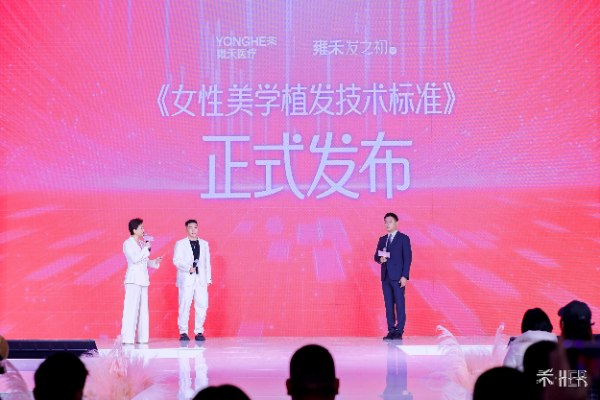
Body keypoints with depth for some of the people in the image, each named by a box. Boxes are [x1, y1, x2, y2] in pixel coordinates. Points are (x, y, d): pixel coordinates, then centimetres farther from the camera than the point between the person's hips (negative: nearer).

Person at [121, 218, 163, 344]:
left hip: (143, 279, 7)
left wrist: (155, 262, 4)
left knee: (143, 309, 6)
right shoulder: (128, 244, -5)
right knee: (131, 308, -10)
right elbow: (135, 259, -17)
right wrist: (146, 248, -12)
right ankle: (127, 338, -10)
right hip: (133, 279, -7)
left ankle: (142, 337, 10)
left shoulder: (142, 243, 16)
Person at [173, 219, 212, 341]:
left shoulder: (204, 244, 17)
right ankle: (183, 332, 2)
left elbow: (207, 262, 16)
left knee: (202, 306, -1)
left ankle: (199, 332, 6)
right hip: (186, 280, -3)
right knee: (184, 306, -5)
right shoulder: (180, 244, 7)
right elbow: (176, 260, -3)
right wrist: (188, 268, -18)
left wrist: (208, 279, 9)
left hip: (201, 280, 3)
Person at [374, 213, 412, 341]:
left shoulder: (403, 239, 0)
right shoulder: (382, 239, 17)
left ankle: (399, 331, -4)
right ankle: (391, 331, 9)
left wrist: (404, 276, -13)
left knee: (399, 305, -6)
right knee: (388, 305, 5)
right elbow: (376, 256, 18)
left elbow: (407, 258, -5)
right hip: (385, 277, 5)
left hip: (398, 277, -5)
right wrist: (380, 259, -7)